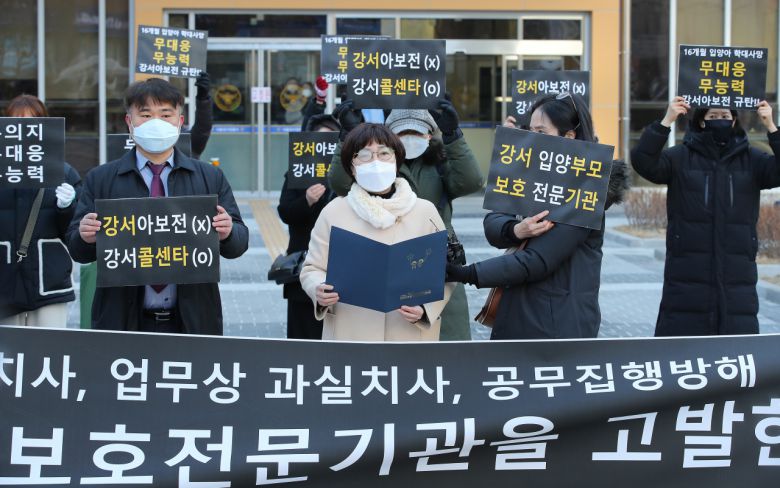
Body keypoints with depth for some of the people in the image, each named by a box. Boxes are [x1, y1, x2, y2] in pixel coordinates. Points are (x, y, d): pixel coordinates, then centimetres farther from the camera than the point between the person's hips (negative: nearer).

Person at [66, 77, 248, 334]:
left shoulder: (211, 178, 7)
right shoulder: (100, 180, 5)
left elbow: (239, 243, 3)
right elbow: (77, 250, 2)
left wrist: (227, 232, -19)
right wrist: (85, 236, -20)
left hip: (193, 321, 1)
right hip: (122, 322, -1)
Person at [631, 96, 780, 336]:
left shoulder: (750, 159, 9)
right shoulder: (680, 156, 4)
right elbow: (643, 163, -11)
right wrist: (666, 121, -20)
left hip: (737, 273, 1)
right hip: (687, 276, -1)